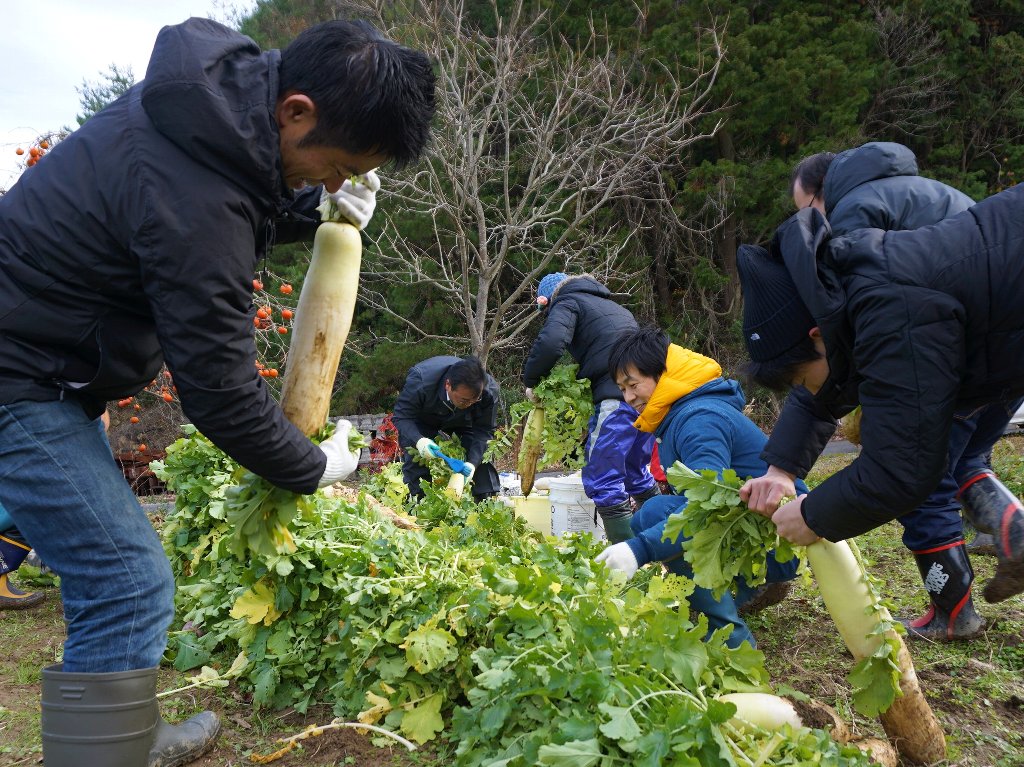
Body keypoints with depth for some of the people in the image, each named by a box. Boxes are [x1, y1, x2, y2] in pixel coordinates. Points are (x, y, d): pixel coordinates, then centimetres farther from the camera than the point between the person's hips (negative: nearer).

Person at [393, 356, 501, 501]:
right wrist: (419, 441, -52)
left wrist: (472, 464, -39)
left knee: (482, 454, -12)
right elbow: (401, 417, -33)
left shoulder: (489, 390, -34)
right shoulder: (420, 381, -42)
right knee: (416, 459, -18)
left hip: (462, 421, 2)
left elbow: (484, 430, -25)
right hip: (423, 420, -2)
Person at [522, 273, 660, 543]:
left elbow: (550, 343, -14)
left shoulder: (566, 303, 6)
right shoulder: (609, 305, 31)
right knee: (636, 474, 24)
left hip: (618, 394, -9)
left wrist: (531, 381, 2)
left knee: (601, 480, -5)